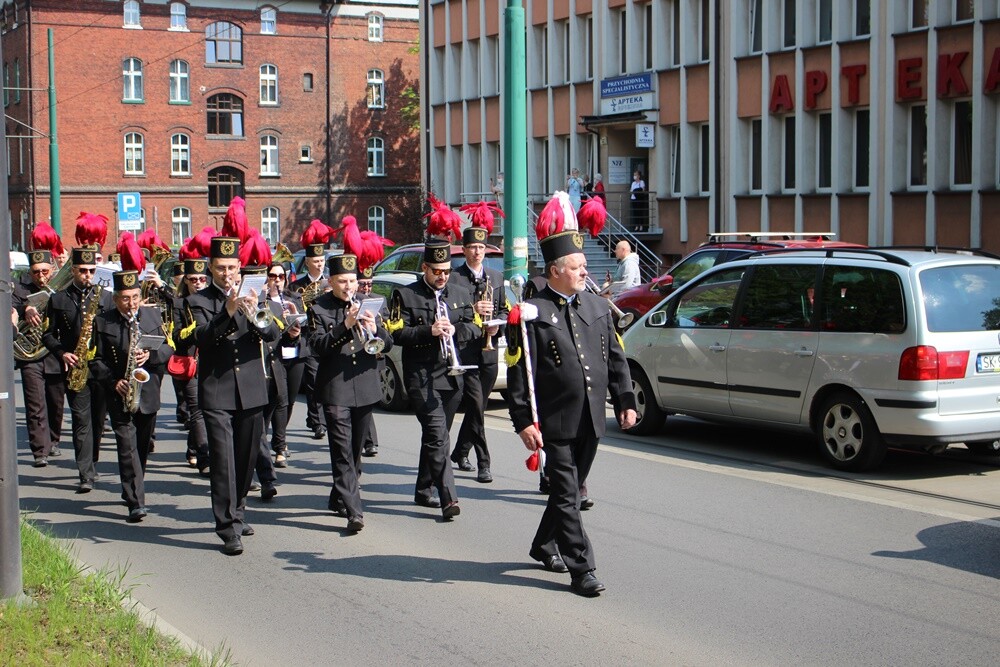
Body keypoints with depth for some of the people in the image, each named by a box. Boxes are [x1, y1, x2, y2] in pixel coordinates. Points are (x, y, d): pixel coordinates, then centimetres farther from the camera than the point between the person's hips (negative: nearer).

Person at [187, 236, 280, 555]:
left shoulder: (251, 297, 10)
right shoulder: (199, 301, 1)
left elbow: (272, 334, -3)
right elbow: (202, 336, -16)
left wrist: (255, 314, -23)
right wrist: (227, 312, -30)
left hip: (251, 390, 4)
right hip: (216, 391, -3)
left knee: (247, 457, 12)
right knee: (223, 459, -9)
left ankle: (236, 512, 31)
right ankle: (229, 529, -8)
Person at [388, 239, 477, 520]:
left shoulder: (461, 295, 14)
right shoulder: (405, 295, -1)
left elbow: (475, 328, 12)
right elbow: (398, 334, -7)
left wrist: (455, 330, -8)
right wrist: (429, 331, -20)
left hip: (452, 377, 5)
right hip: (421, 378, -5)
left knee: (434, 437, 15)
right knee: (438, 438, -15)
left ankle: (424, 491, 27)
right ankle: (448, 497, -19)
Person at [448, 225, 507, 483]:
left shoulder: (496, 277, 15)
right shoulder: (454, 278, -3)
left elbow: (504, 310, 19)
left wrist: (497, 324, -1)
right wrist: (472, 311, -21)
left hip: (489, 353, 6)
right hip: (465, 352, -5)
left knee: (476, 407, 14)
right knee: (476, 407, -10)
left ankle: (460, 452, 32)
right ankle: (483, 463, -8)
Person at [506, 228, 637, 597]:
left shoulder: (598, 306, 11)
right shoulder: (532, 314, -8)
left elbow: (616, 359, 16)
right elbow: (518, 374, -10)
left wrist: (626, 401, 10)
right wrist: (524, 421, -15)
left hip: (591, 421, 6)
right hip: (556, 422, -6)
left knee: (569, 491, 17)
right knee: (567, 496, -3)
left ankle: (545, 547, 36)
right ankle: (581, 569, 1)